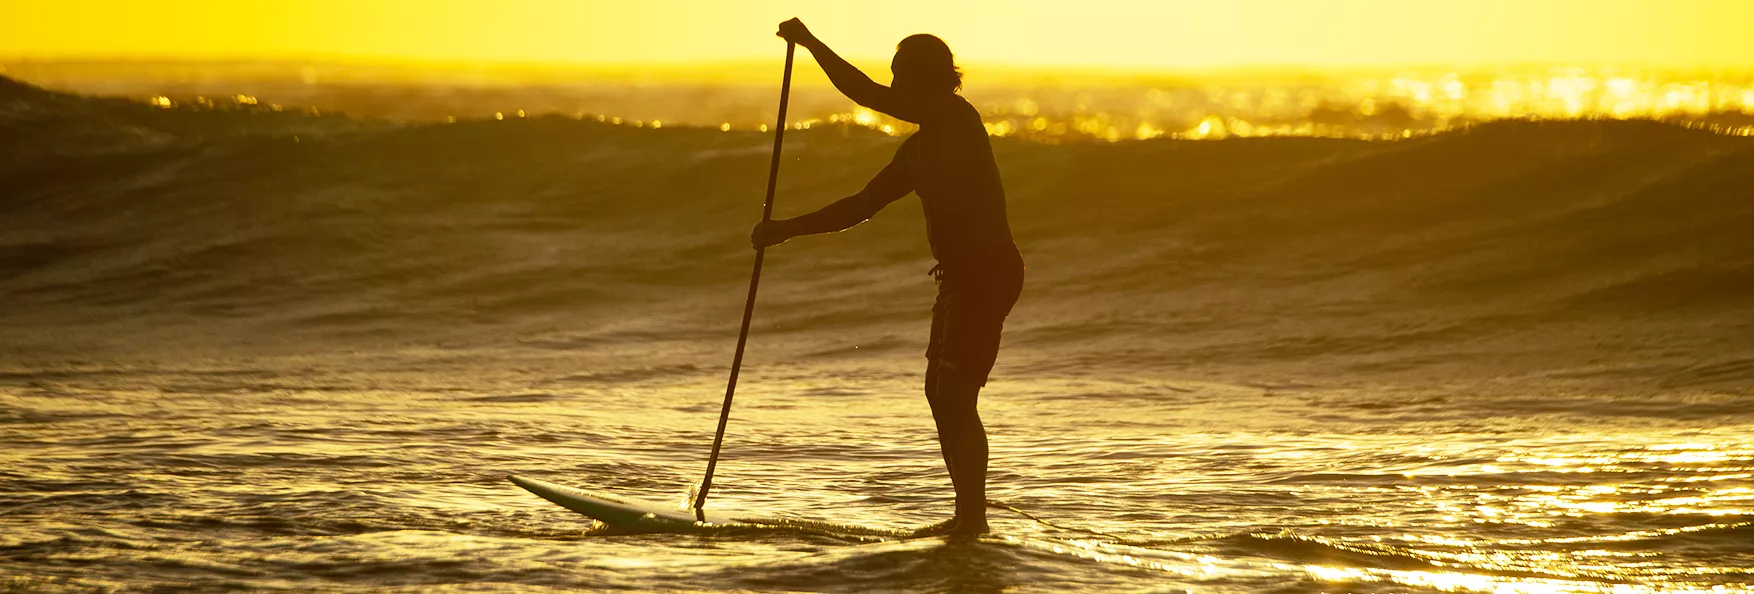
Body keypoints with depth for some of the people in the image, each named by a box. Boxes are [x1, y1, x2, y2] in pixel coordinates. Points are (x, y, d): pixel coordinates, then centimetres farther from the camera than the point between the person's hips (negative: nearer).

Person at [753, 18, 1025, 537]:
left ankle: (972, 515, -8)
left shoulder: (958, 121, -11)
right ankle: (969, 514, 19)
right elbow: (861, 206, 21)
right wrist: (787, 229, 17)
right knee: (942, 393, 13)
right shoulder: (920, 147, 16)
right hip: (964, 275, 10)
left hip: (988, 270, -10)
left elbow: (869, 96, -19)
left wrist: (810, 42, -12)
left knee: (955, 394, -11)